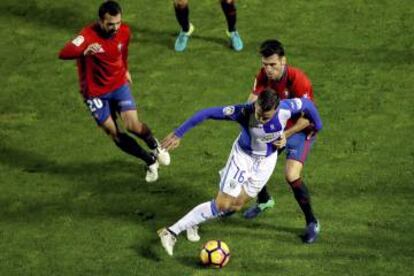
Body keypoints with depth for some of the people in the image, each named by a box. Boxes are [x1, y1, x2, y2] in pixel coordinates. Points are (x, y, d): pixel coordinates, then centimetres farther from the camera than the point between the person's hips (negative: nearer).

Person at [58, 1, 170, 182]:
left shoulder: (124, 31, -12)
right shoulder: (88, 36, -29)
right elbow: (63, 54, -46)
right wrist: (84, 52, -64)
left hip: (119, 84, 2)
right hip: (95, 92, -2)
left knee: (132, 125, -15)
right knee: (114, 134, 1)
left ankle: (155, 146, 18)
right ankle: (150, 161, 20)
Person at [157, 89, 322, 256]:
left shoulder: (285, 109, -32)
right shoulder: (244, 112, -36)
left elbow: (306, 103, -10)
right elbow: (207, 113, -31)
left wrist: (317, 125, 8)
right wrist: (178, 134, -28)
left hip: (266, 161, 3)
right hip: (242, 155, -3)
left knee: (236, 205, 5)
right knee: (221, 205, -9)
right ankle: (171, 232, -4)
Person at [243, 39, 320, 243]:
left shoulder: (298, 81, -30)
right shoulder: (264, 76, -11)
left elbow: (306, 118, -27)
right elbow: (252, 102, -10)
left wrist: (285, 135, -30)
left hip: (300, 131, -7)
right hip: (275, 127, 7)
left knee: (292, 175, -23)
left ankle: (311, 222, -4)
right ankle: (263, 200, 40)